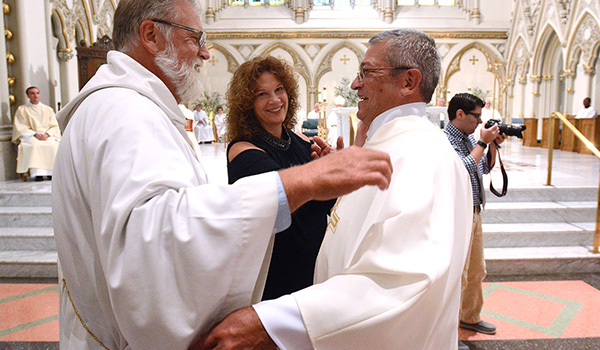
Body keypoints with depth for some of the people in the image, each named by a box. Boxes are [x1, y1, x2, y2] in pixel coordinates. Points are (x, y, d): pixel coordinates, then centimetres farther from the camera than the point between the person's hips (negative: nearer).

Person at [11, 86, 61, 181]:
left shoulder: (48, 109, 21)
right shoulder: (22, 109, 14)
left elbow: (54, 126, 11)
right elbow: (20, 127, 4)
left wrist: (47, 134, -10)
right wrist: (34, 134, -14)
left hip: (47, 136, 2)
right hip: (29, 137, -2)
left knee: (53, 145, -33)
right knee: (35, 145, -37)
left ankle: (51, 172, -33)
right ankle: (37, 173, -41)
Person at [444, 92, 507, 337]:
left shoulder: (469, 138, 12)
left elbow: (486, 168, 22)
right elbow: (464, 168, -26)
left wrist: (494, 145, 8)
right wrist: (483, 142, -16)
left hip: (474, 213, 9)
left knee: (476, 272, 20)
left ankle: (470, 317, 39)